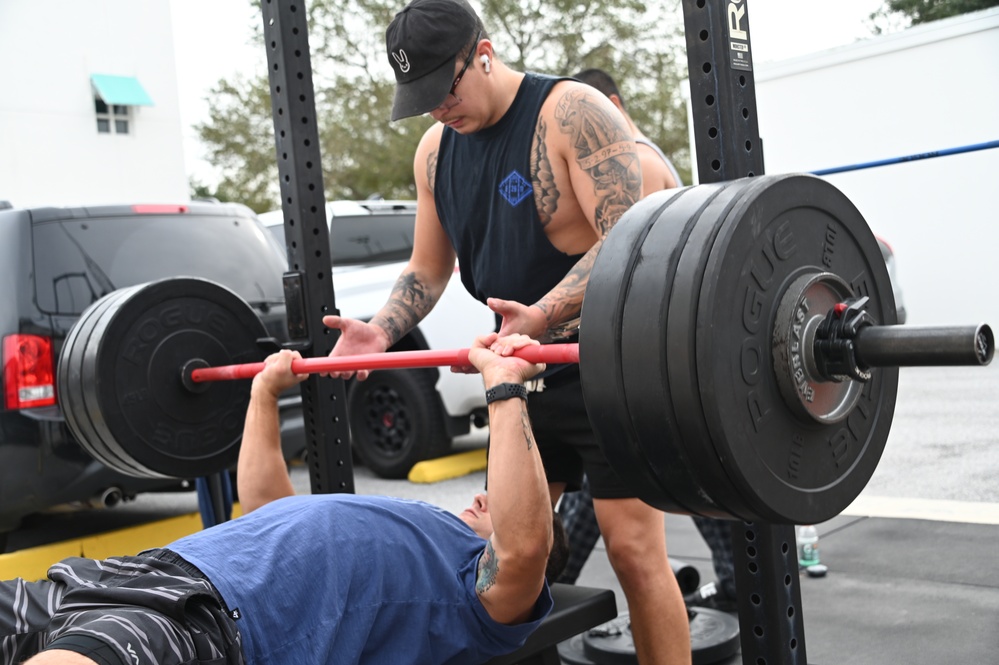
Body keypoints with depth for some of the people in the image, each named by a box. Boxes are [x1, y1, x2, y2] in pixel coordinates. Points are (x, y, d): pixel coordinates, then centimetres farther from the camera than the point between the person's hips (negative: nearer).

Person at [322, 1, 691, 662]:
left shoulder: (573, 112, -14)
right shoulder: (435, 150, 8)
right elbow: (427, 267, 14)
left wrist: (542, 315, -37)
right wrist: (383, 330, -5)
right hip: (523, 371, 7)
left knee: (634, 547, -7)